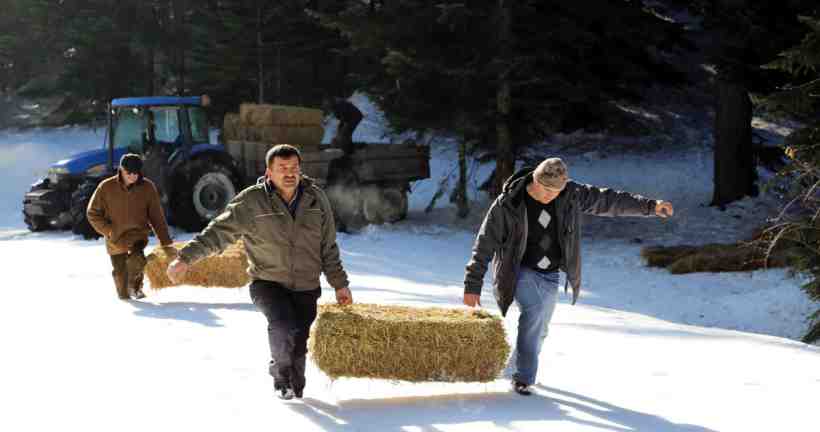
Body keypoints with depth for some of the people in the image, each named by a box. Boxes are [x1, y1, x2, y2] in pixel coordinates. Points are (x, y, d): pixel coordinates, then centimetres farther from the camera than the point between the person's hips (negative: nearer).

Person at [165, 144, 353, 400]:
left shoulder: (316, 199, 1)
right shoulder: (252, 202, -10)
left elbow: (328, 248, 10)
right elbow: (219, 232, -11)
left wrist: (340, 284, 12)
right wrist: (186, 258, -21)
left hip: (306, 288, 3)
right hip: (267, 283, -3)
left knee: (298, 344, 4)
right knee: (283, 324, -27)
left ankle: (295, 389, 30)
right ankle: (280, 372, 2)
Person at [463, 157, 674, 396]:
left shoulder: (570, 195, -9)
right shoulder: (508, 204, -21)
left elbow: (607, 200, -1)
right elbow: (485, 245, -18)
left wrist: (649, 206, -4)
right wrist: (473, 285, -21)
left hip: (549, 276, 5)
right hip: (520, 271, -5)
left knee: (538, 330, 12)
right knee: (534, 313, -28)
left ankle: (518, 365, 38)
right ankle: (523, 378, -21)